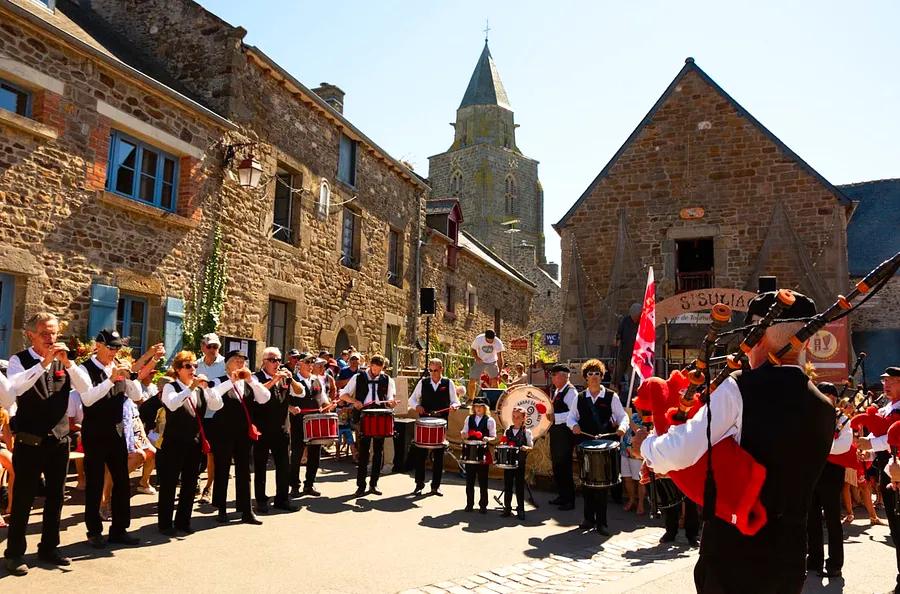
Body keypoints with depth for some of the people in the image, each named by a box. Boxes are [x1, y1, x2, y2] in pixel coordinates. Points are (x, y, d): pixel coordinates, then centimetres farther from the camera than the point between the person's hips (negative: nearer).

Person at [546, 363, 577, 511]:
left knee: (564, 466, -4)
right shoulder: (555, 391, 14)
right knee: (556, 465, 15)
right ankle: (562, 495, 28)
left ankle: (569, 500, 7)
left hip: (565, 433, -9)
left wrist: (555, 417, -24)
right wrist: (549, 414, 9)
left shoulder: (571, 392, -14)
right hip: (555, 432, 9)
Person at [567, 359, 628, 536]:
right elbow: (571, 416, 13)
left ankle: (601, 521, 9)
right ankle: (589, 518, 21)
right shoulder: (580, 398, 10)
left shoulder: (611, 397, 1)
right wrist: (574, 425, -9)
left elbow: (622, 416, 0)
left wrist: (622, 427, -21)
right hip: (584, 444, 3)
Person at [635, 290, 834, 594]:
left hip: (733, 557, -6)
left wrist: (646, 443, 2)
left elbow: (680, 453, -21)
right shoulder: (824, 408, 4)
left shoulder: (741, 389, -17)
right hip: (790, 560, 6)